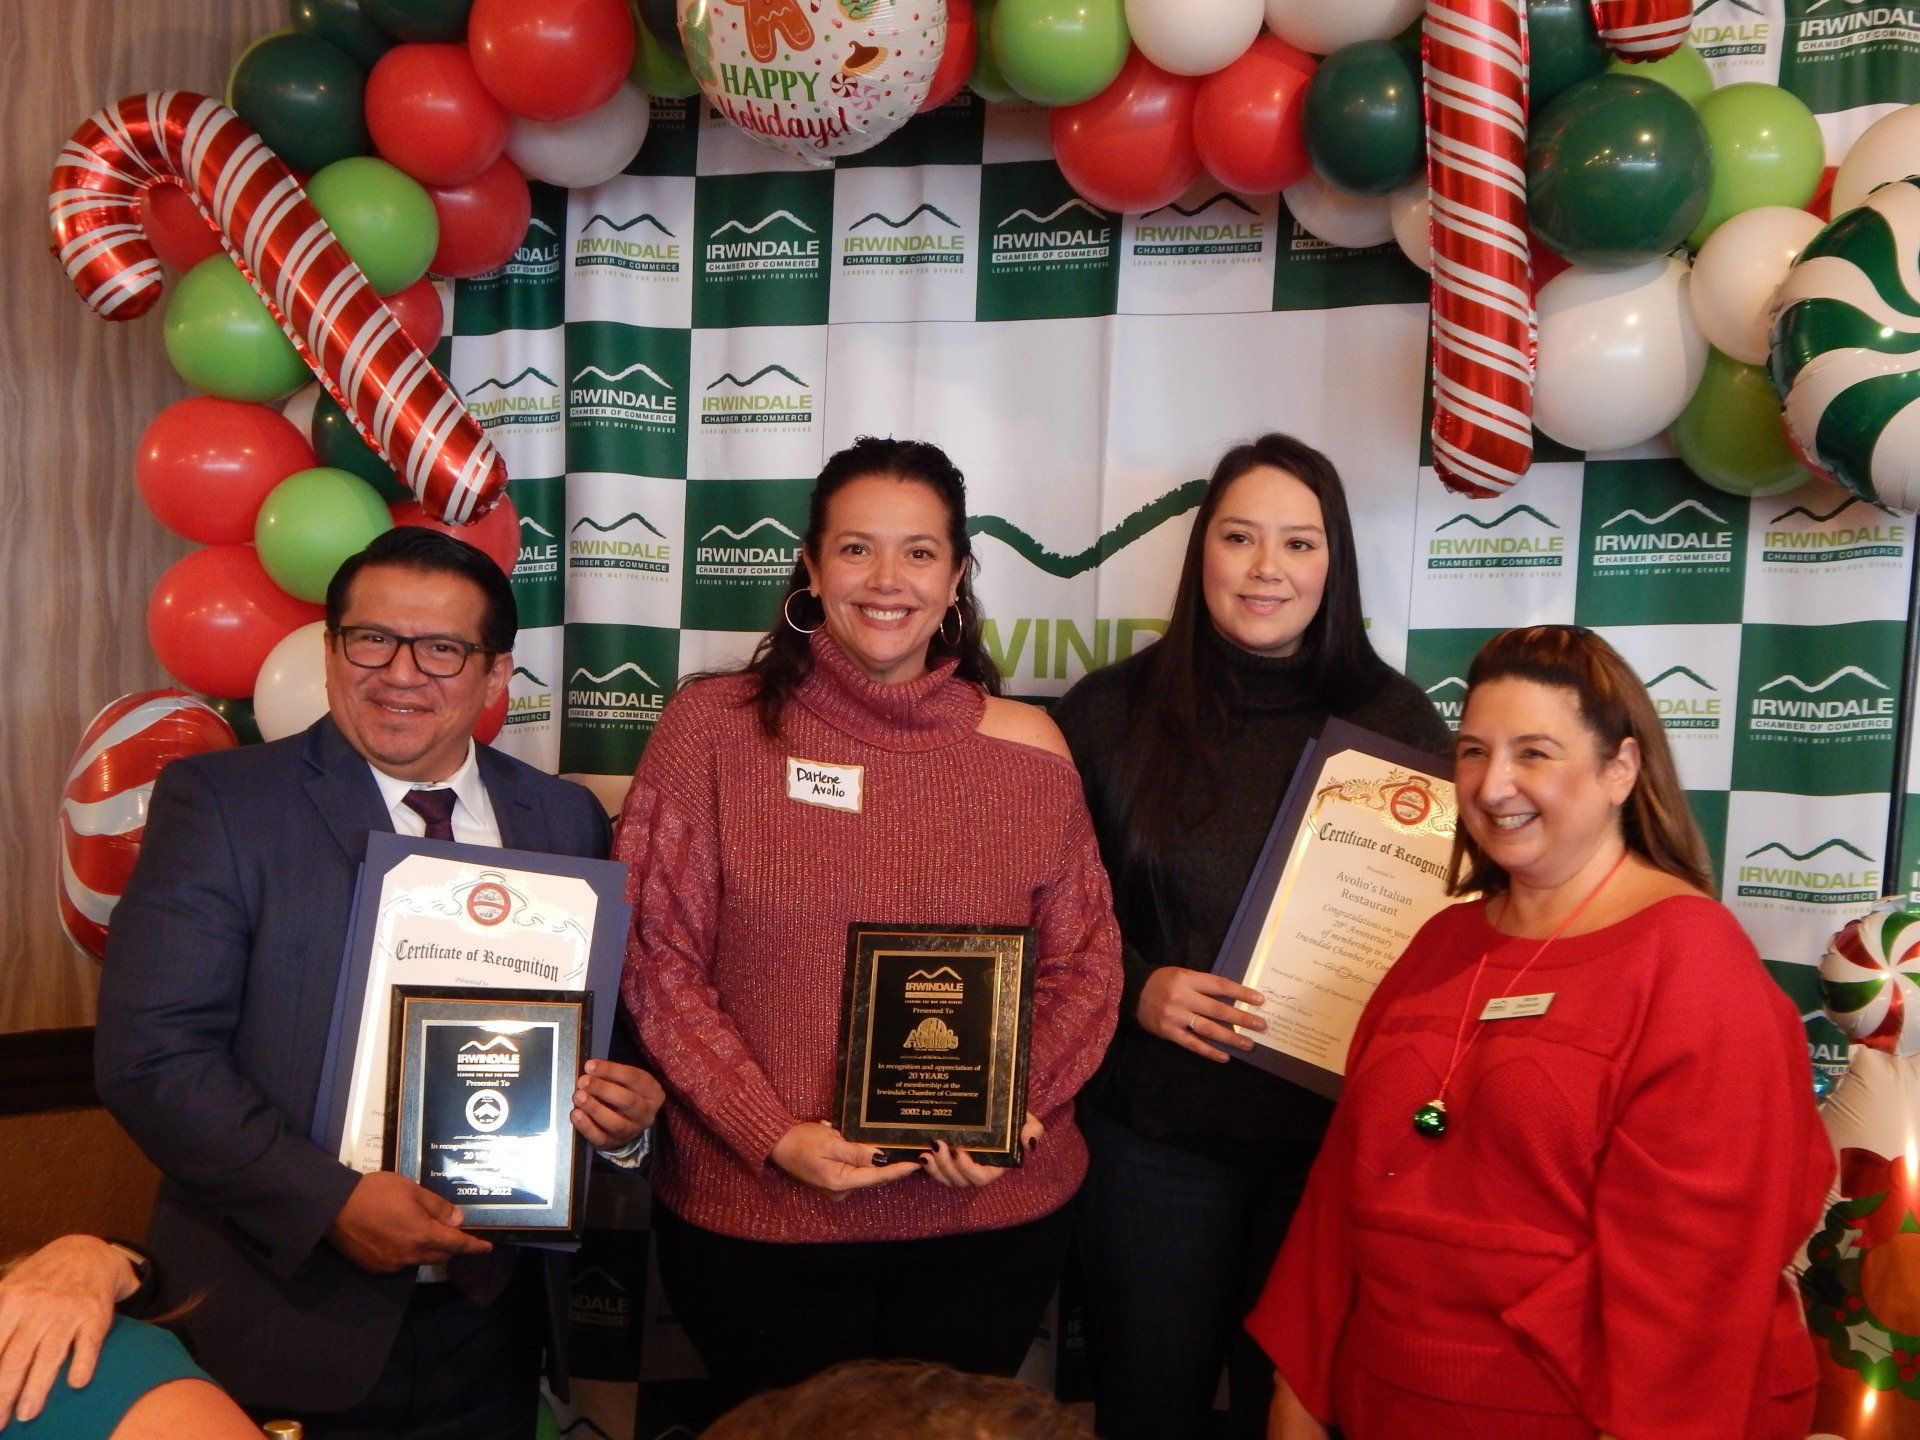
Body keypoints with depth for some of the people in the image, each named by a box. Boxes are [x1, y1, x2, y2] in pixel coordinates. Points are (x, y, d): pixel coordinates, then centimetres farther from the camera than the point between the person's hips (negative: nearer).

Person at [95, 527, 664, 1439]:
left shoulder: (566, 823, 2)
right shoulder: (218, 803, -7)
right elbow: (148, 1053, -12)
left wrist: (620, 1104, -10)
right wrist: (328, 1201, -20)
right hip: (289, 1327, -3)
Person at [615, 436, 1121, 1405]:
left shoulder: (1028, 751, -1)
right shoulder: (713, 728, -6)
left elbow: (1085, 961, 5)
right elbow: (653, 954, -6)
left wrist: (1018, 1106, -12)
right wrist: (773, 1135, -15)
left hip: (990, 1214, 2)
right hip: (755, 1218, -1)